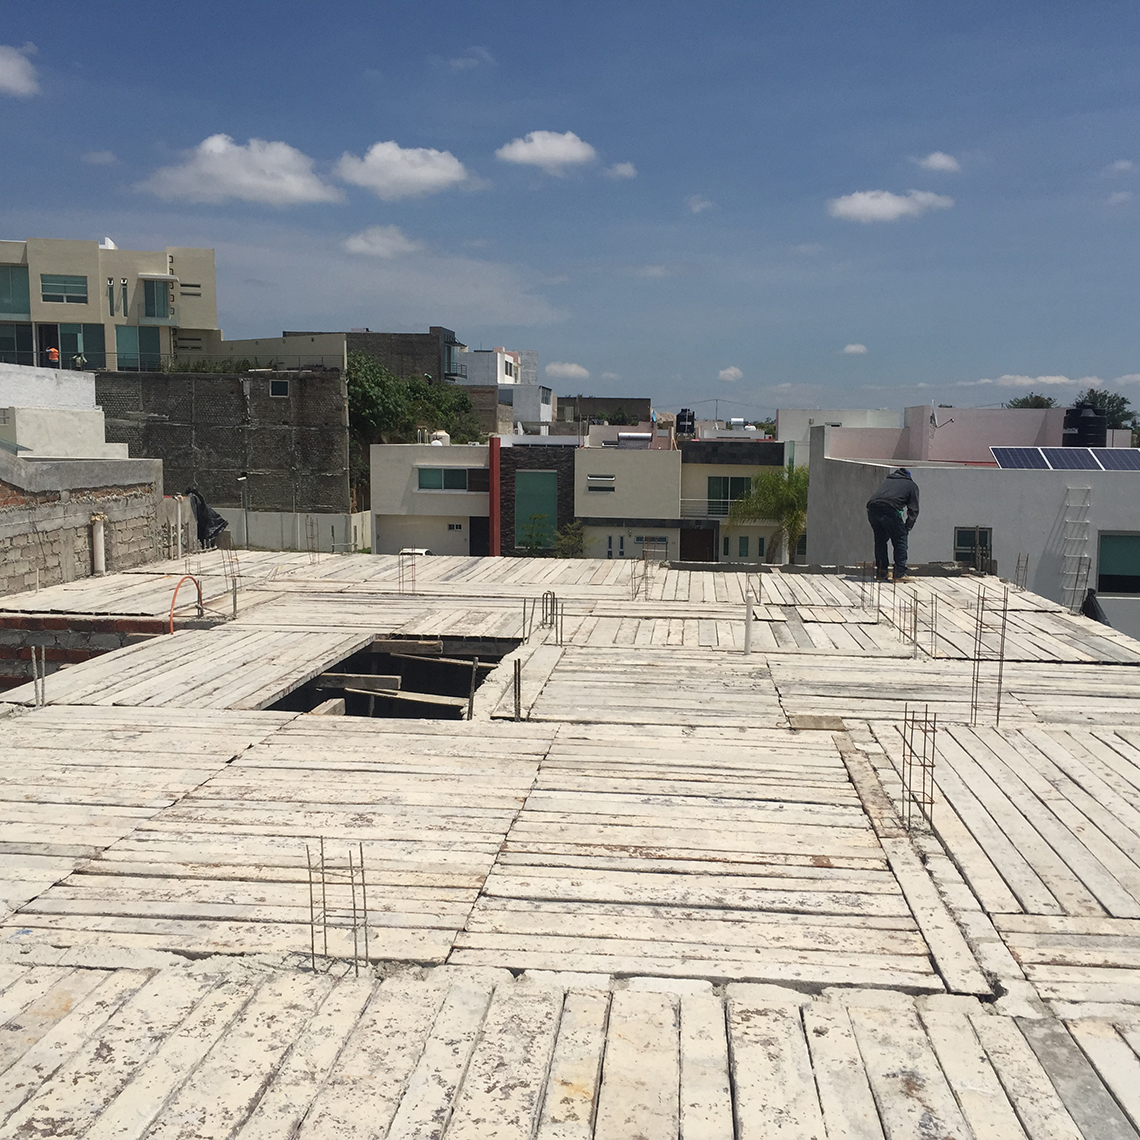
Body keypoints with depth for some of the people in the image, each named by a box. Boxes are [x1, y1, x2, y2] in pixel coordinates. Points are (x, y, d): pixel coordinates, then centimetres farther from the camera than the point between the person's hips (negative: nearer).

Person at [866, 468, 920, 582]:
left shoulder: (887, 480, 37)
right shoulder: (912, 485, 24)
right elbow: (913, 510, 14)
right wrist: (906, 529, 18)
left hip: (872, 505, 5)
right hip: (890, 508, -5)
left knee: (880, 540, 21)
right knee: (900, 540, 8)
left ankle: (881, 572, 26)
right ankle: (900, 574, 7)